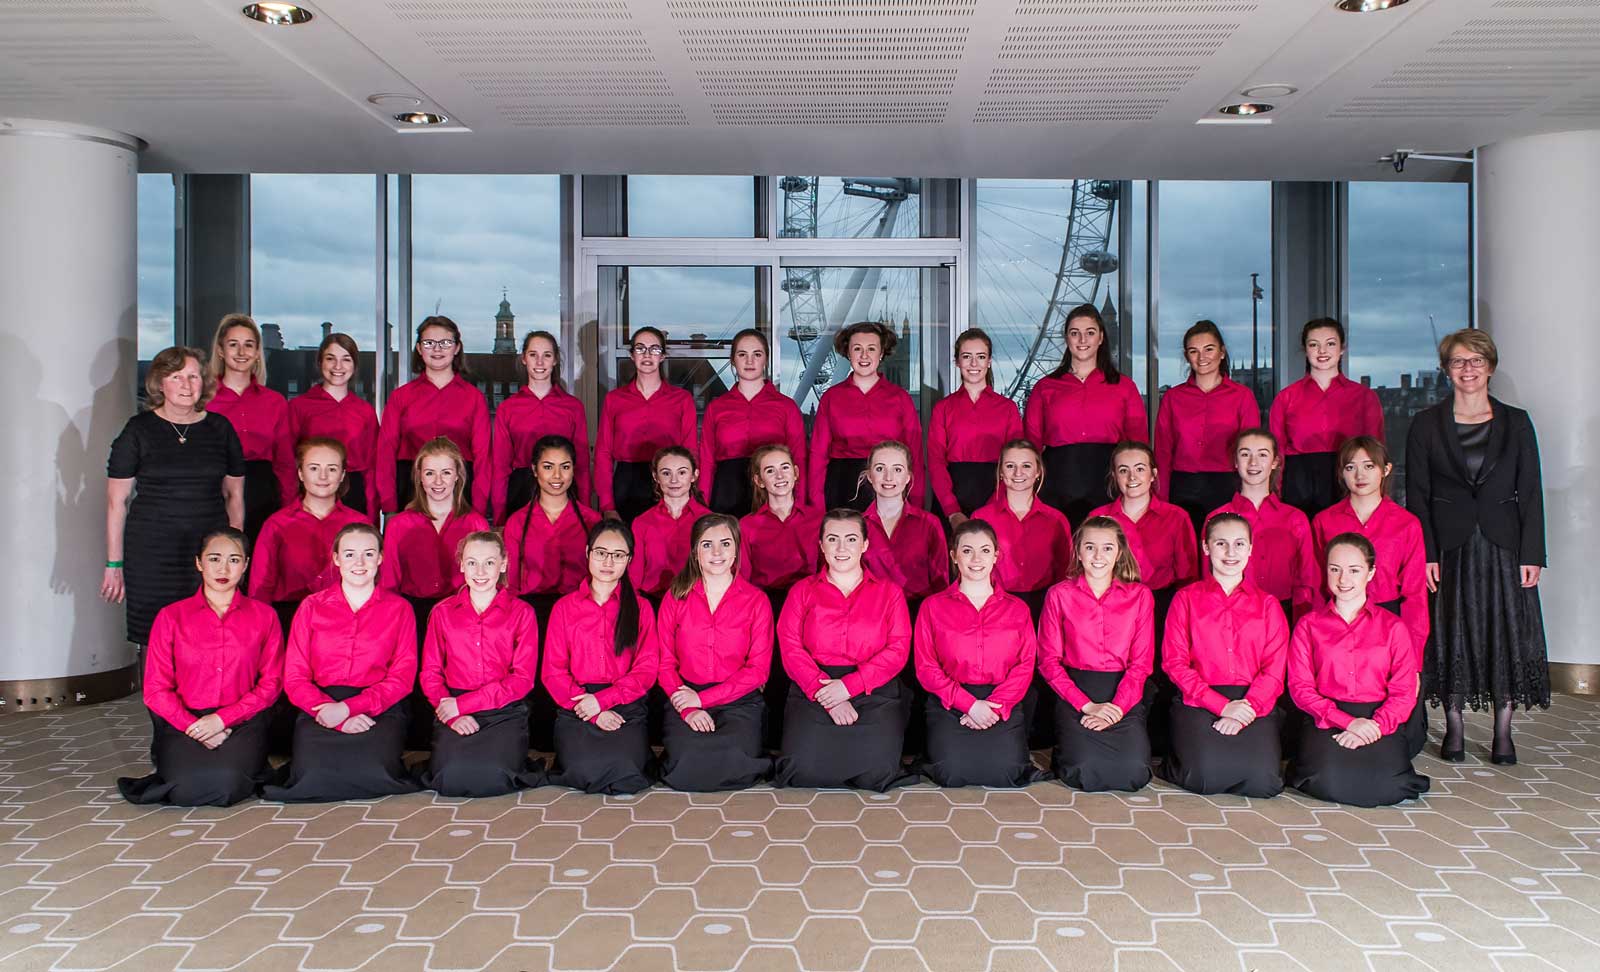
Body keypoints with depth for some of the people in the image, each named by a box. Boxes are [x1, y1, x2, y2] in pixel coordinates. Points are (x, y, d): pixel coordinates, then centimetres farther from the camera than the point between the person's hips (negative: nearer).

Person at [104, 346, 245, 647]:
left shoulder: (220, 428, 9)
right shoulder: (139, 430, 3)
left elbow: (234, 494, 14)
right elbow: (116, 501, 4)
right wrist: (114, 564, 2)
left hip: (210, 550, 1)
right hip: (151, 553, -1)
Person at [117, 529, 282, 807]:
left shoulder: (263, 616, 8)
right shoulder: (171, 617, 7)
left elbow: (271, 683, 3)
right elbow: (156, 689, 4)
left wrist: (223, 719, -11)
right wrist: (193, 727, -11)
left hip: (242, 723, -1)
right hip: (183, 722, 1)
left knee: (226, 784, -30)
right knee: (187, 789, -26)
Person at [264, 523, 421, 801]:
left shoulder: (399, 609, 10)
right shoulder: (312, 607, 13)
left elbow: (403, 677, 1)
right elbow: (294, 677, 5)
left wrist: (348, 707, -14)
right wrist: (333, 714, -13)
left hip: (380, 709, -1)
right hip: (320, 708, 1)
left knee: (374, 773, -30)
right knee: (313, 775, -26)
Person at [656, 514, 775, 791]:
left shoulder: (756, 600, 3)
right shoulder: (675, 597, 7)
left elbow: (759, 669, -1)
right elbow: (664, 662, 4)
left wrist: (702, 698, -10)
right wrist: (687, 707, -14)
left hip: (738, 701, -1)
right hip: (685, 699, 1)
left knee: (734, 762, -29)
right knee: (685, 765, -27)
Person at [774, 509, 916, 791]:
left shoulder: (889, 593, 14)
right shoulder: (802, 591, 15)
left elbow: (898, 651, 2)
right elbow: (791, 649, 2)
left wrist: (849, 685, -13)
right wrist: (828, 697, -12)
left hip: (875, 692, 0)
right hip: (813, 691, 1)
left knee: (877, 768, -23)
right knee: (803, 767, -22)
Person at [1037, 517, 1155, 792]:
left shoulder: (1140, 596, 7)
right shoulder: (1059, 595, 4)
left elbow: (1142, 662, 2)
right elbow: (1049, 660, 0)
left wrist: (1116, 708, -13)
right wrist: (1087, 705, -12)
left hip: (1125, 694, 1)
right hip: (1074, 693, -1)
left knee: (1134, 772, -21)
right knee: (1084, 771, -24)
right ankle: (1063, 756, 11)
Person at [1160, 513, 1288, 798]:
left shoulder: (1267, 604, 15)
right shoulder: (1186, 599, 10)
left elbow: (1274, 670, 5)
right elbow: (1175, 662, 1)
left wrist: (1243, 712, -13)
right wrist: (1223, 706, -12)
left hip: (1254, 703, 2)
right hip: (1198, 702, -2)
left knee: (1265, 781, -23)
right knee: (1205, 776, -26)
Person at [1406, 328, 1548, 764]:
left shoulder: (1515, 422, 6)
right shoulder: (1426, 423, 3)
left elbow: (1531, 493, 4)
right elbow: (1417, 495, 0)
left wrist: (1531, 555, -4)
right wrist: (1426, 553, -8)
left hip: (1503, 545, 1)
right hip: (1449, 546, -1)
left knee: (1507, 633, 3)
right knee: (1449, 634, 4)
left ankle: (1503, 732, 15)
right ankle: (1453, 728, 16)